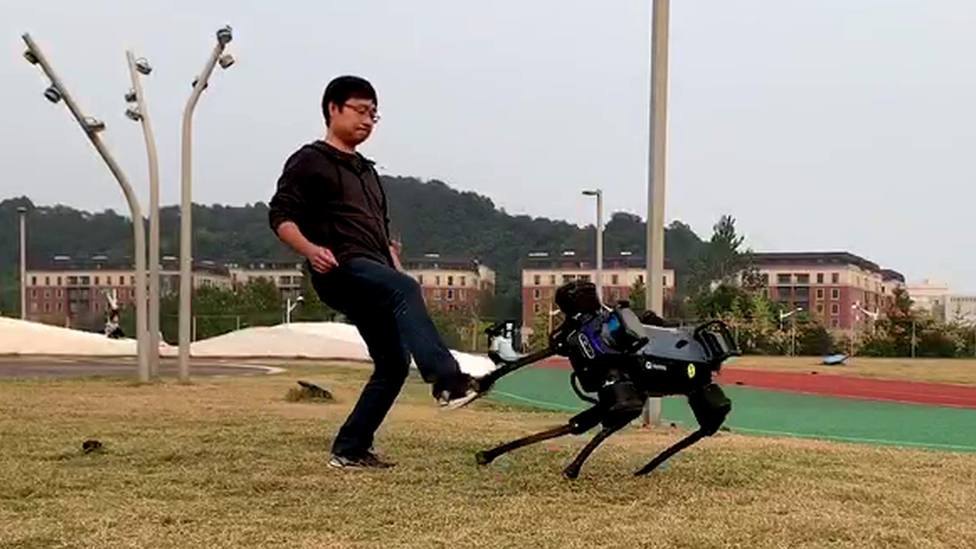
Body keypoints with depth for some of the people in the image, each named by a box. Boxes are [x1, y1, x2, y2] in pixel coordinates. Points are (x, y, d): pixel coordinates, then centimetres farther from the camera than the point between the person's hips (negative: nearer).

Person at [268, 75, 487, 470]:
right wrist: (310, 249, -24)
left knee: (393, 365, 2)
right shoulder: (310, 161, 5)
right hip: (341, 271, -8)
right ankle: (447, 380, -48)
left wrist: (396, 267, 14)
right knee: (405, 290, -35)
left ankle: (350, 449, 12)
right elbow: (280, 216, -6)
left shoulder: (366, 171, 29)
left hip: (373, 278, 8)